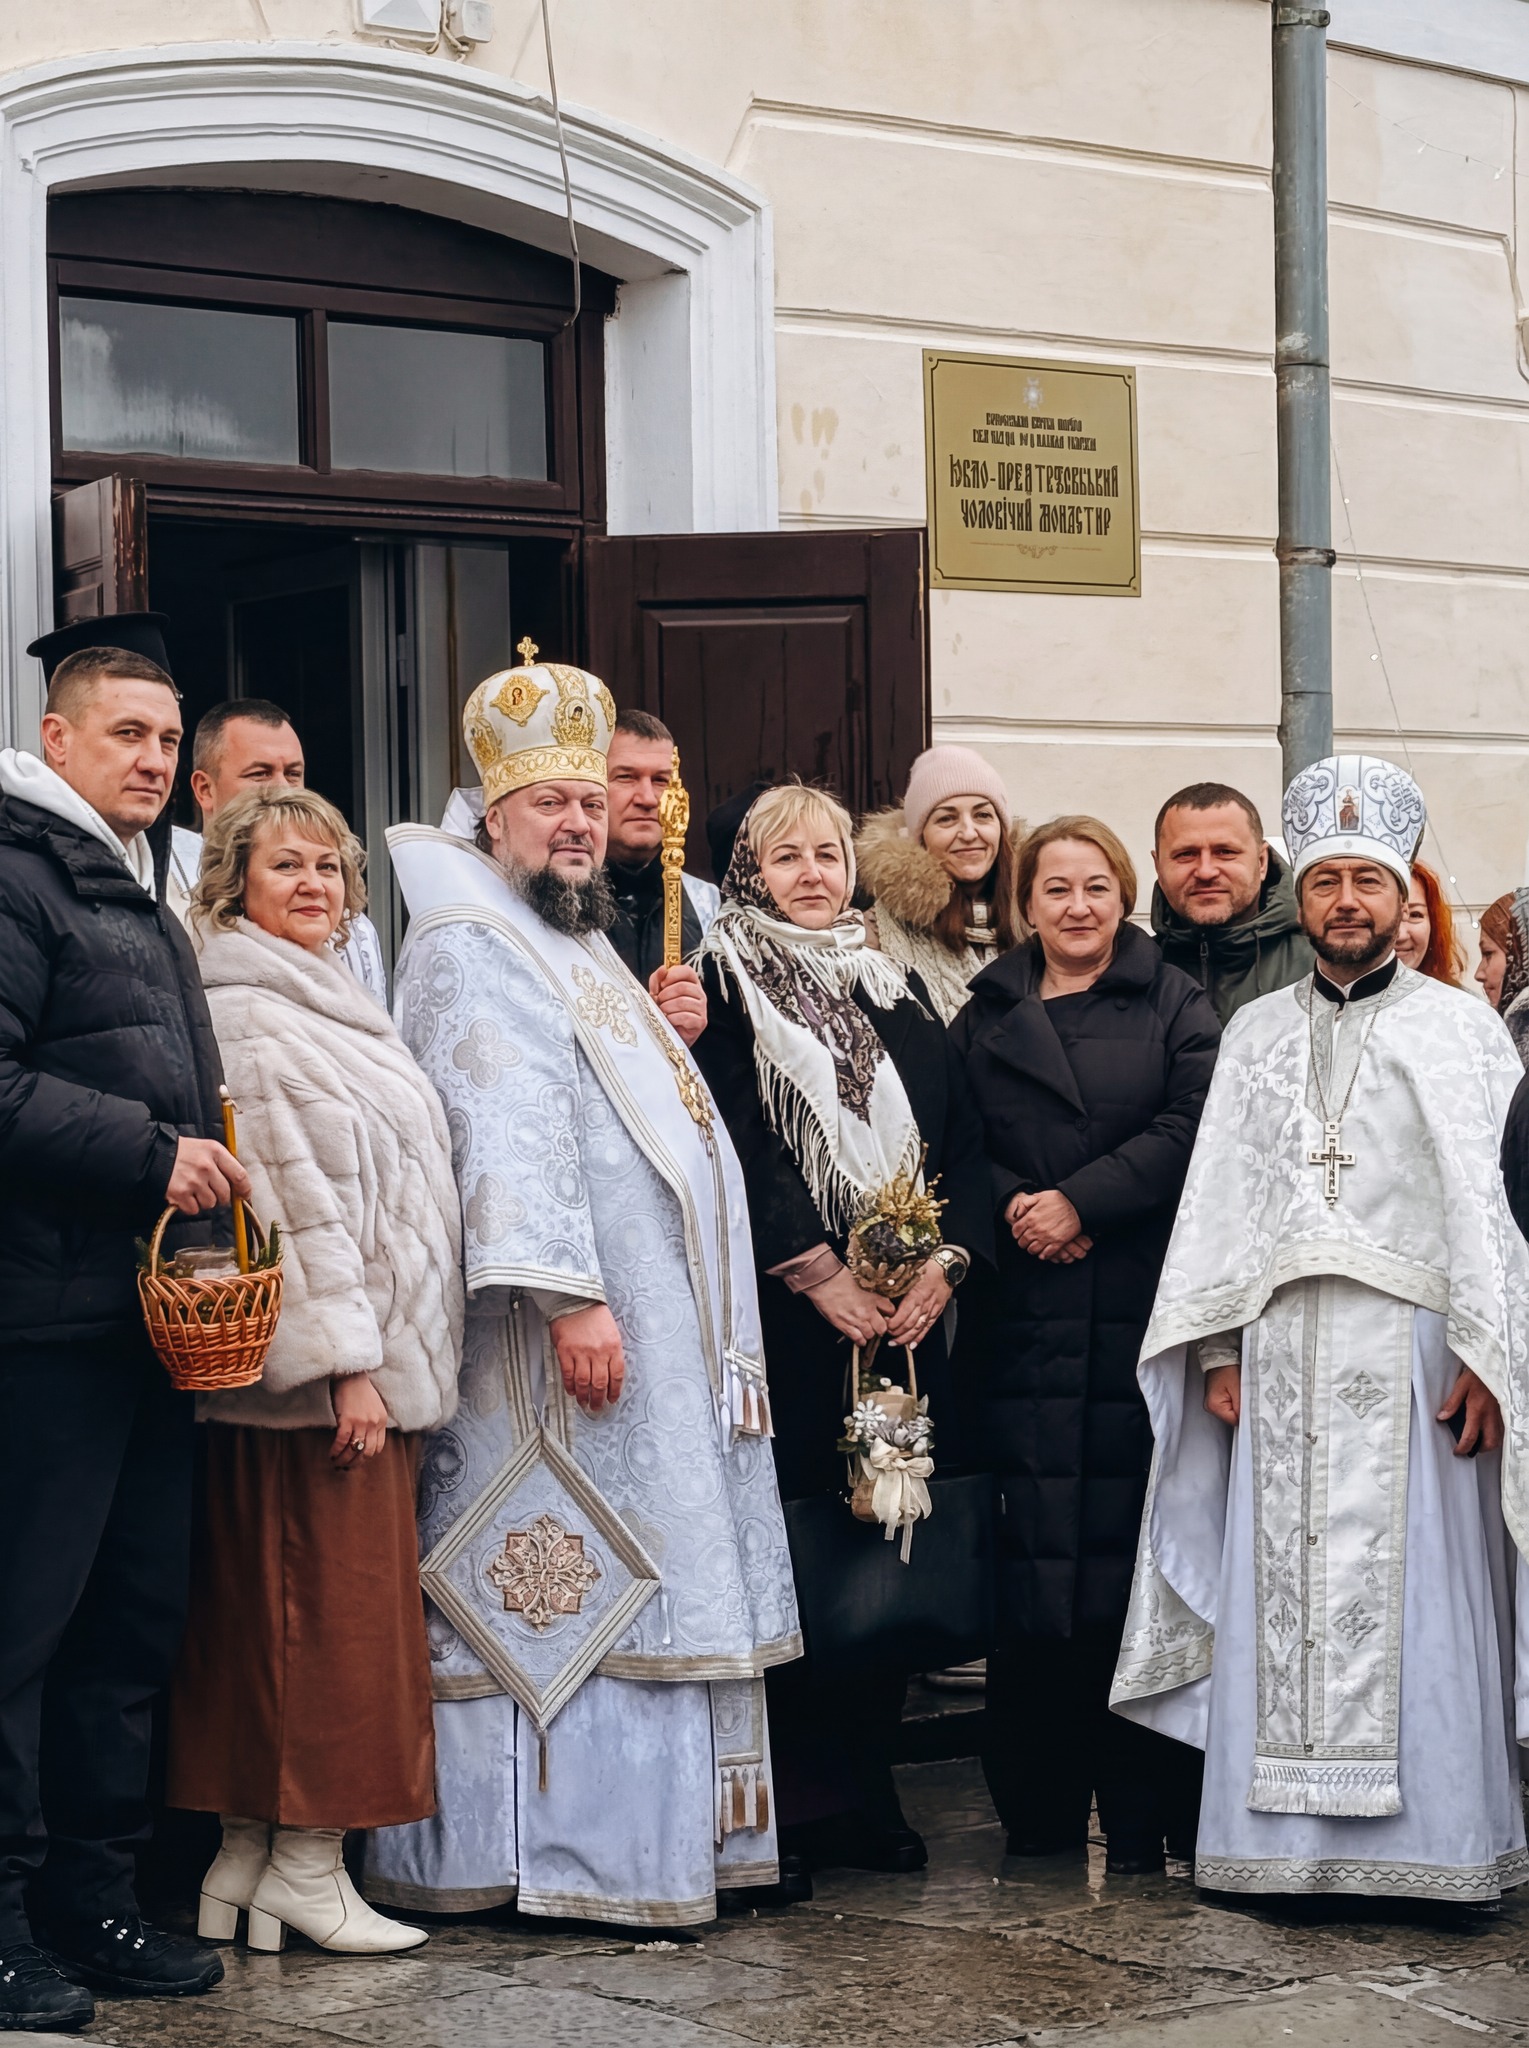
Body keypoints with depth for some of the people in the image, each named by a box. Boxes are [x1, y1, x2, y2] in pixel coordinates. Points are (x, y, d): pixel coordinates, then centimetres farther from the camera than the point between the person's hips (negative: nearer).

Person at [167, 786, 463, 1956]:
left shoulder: (328, 1007, 20)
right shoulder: (246, 1013, -11)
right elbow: (287, 1194, -17)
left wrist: (391, 1356, 19)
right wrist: (350, 1360, -19)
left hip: (372, 1359, 9)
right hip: (321, 1367, -9)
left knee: (269, 1612, 10)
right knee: (335, 1605, -5)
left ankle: (247, 1851, 15)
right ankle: (305, 1861, 2)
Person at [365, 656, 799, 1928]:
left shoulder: (582, 953, 21)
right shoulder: (475, 950, -10)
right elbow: (506, 1133, -21)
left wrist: (667, 1037, 13)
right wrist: (570, 1294, -27)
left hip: (670, 1341, 10)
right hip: (570, 1342, -10)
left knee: (646, 1576, 11)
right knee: (567, 1586, -7)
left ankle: (654, 1840, 18)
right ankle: (570, 1857, -2)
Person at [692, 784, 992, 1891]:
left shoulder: (897, 991, 17)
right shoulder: (722, 983, 1)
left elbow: (961, 1138, 11)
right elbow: (735, 1144, -9)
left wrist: (943, 1263, -5)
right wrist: (821, 1272, -14)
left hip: (902, 1312, 5)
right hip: (783, 1310, -5)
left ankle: (864, 1790, 15)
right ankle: (789, 1806, 1)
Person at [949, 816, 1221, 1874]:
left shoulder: (1174, 1005, 9)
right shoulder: (986, 1015, 16)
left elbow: (1194, 1125, -4)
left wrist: (1083, 1200, -11)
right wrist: (1012, 1211, -9)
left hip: (1142, 1310, -2)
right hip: (1024, 1312, 2)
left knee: (1133, 1537, -5)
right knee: (1032, 1541, -1)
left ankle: (1143, 1808, 2)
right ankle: (1040, 1803, 8)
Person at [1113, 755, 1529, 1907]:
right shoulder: (1257, 1034, 16)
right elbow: (1220, 1198, 13)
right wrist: (1220, 1353, 4)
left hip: (1415, 1355, -3)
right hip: (1283, 1354, 3)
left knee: (1419, 1590, -4)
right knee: (1282, 1590, 1)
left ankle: (1429, 1840, 3)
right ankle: (1285, 1842, 6)